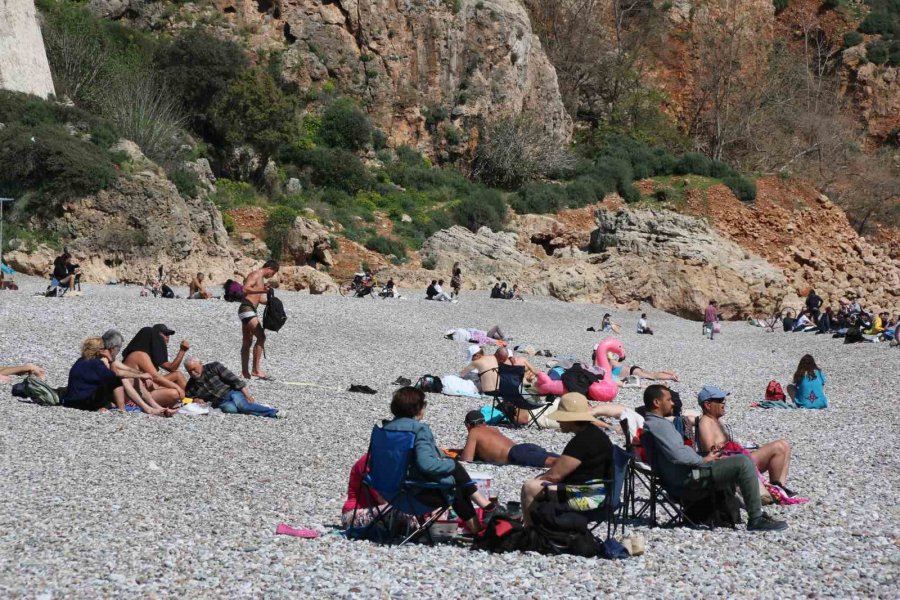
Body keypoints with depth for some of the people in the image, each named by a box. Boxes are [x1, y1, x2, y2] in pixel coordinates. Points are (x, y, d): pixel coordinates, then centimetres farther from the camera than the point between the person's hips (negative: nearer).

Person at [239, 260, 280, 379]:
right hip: (246, 309, -11)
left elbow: (260, 299, 29)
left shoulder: (261, 279, 22)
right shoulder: (255, 275, -9)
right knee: (261, 337, -18)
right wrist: (262, 290, -32)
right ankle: (256, 369, -18)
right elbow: (245, 289, -25)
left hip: (251, 311, 11)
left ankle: (245, 372, 19)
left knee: (247, 342, 13)